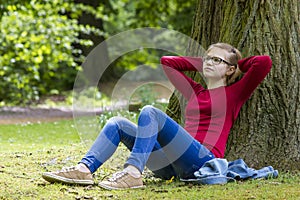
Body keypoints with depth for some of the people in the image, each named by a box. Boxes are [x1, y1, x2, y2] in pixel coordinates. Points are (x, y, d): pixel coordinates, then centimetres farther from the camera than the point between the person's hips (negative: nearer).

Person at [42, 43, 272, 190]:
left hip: (203, 159, -7)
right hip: (171, 167, 7)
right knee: (118, 123, -4)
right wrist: (201, 63, 36)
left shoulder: (234, 93, 13)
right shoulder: (195, 91, 30)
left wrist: (238, 64, 18)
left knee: (150, 112, -25)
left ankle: (133, 172, -42)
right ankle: (84, 169, -26)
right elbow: (167, 62, 40)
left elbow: (264, 62, 0)